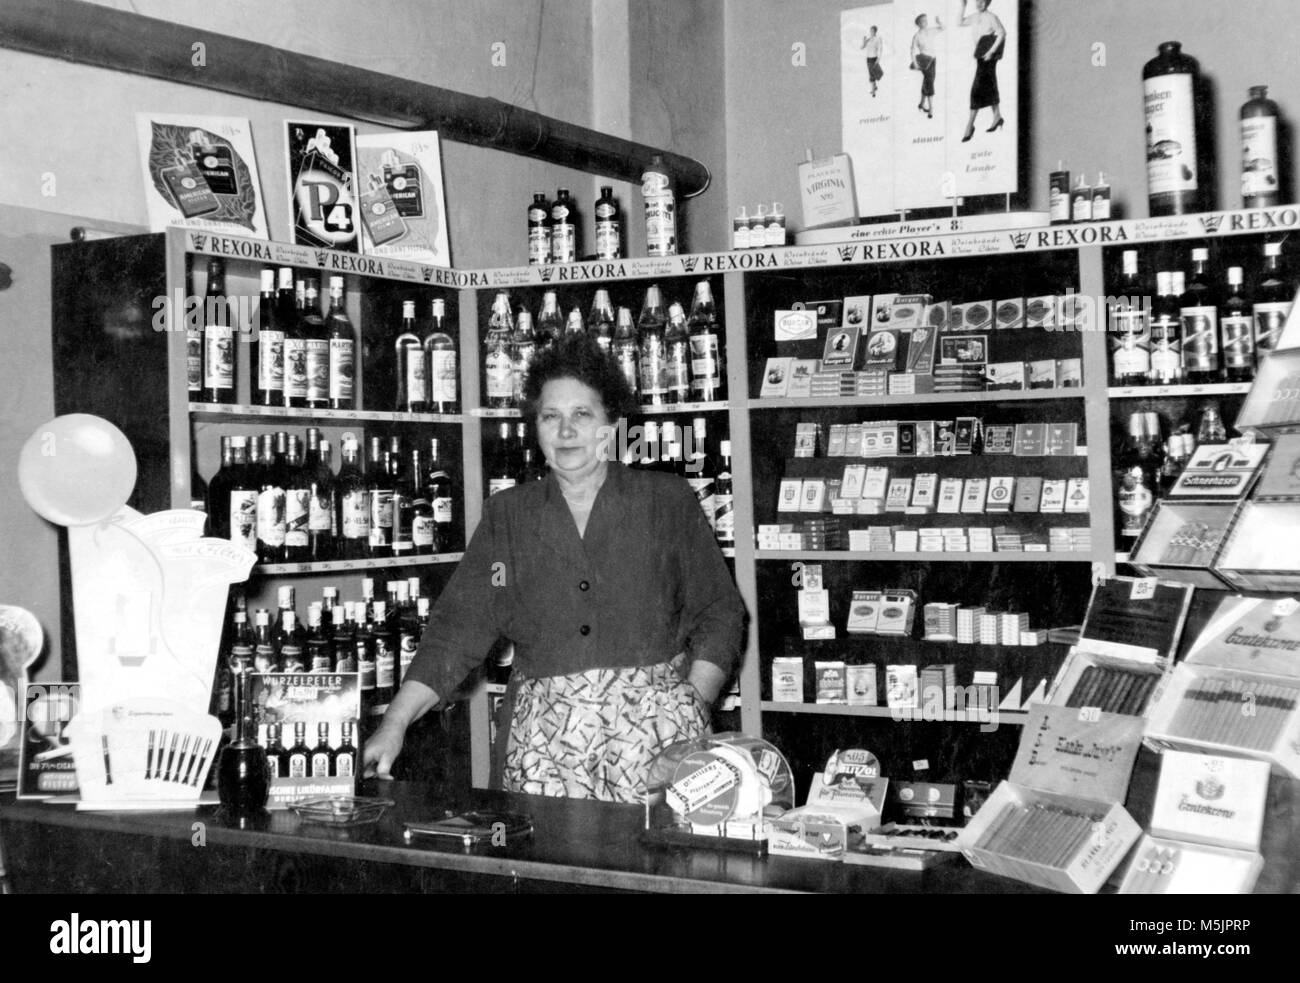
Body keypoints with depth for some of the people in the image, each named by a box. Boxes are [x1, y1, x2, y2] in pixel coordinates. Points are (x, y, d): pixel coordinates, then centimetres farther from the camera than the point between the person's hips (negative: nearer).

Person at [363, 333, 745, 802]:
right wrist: (394, 724, -5)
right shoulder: (506, 514, 9)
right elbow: (457, 626, 4)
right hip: (543, 739, 1)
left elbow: (719, 613, 6)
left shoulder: (667, 501, 6)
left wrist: (692, 705, -7)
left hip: (654, 729, -1)